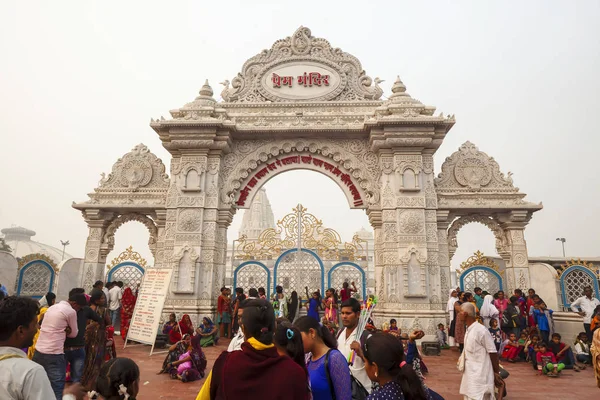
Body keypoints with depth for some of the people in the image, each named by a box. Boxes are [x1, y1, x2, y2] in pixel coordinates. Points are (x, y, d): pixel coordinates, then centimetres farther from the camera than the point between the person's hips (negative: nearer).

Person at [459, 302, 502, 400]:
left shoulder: (480, 330, -18)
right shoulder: (469, 330, 8)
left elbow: (493, 352, -15)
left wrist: (496, 373, -10)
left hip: (480, 375, -9)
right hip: (470, 374, 9)